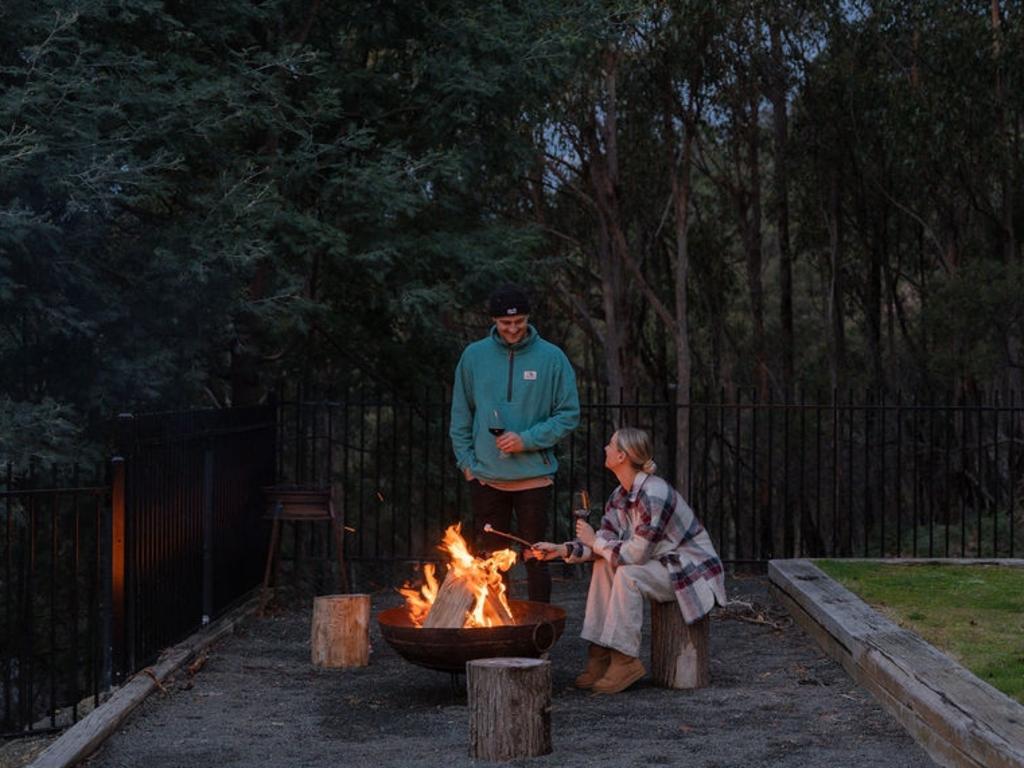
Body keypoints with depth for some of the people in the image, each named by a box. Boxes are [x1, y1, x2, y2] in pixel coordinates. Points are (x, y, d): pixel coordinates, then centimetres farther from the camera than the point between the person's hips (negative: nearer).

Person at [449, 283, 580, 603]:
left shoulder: (551, 357, -2)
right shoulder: (474, 356, 3)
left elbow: (568, 415, -2)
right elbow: (460, 417, 9)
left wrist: (527, 440, -13)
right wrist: (467, 462, 1)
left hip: (534, 477, -2)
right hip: (486, 478, 2)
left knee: (536, 558, 5)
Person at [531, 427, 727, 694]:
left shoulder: (654, 496, -27)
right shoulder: (619, 496, 3)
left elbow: (635, 554, -28)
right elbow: (605, 542, 3)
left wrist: (594, 541, -14)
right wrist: (562, 550, -11)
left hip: (693, 569, -9)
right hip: (663, 566, 9)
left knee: (627, 574, -27)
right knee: (605, 564, -3)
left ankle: (625, 661, -20)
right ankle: (600, 655, -4)